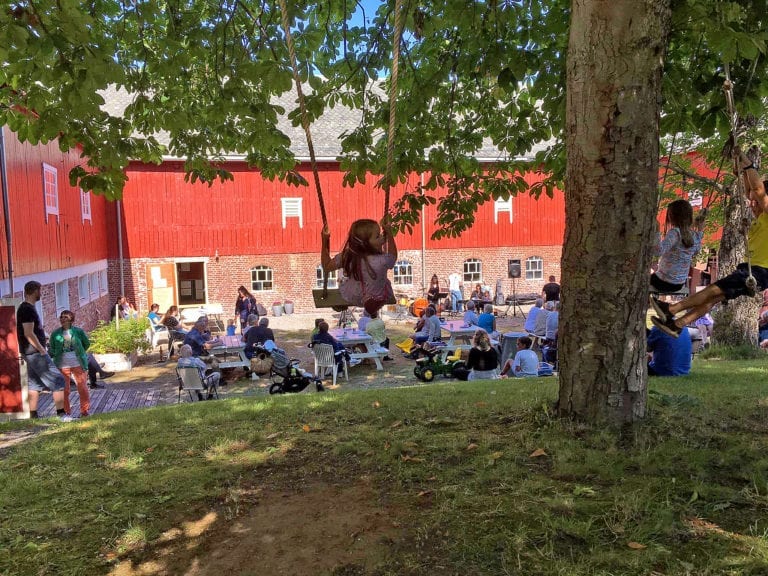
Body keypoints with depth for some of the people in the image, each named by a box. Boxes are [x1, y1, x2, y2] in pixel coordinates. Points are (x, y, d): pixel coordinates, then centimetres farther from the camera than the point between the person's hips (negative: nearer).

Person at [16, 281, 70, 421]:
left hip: (31, 353, 10)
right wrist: (42, 350, -17)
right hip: (35, 353, -10)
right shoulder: (28, 309, -17)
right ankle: (61, 413, -7)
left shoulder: (25, 308, 14)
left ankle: (33, 415, 18)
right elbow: (28, 333, -22)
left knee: (35, 384, 14)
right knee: (58, 381, -7)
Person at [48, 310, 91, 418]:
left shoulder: (78, 331, 1)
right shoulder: (55, 334, 4)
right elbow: (52, 351, 9)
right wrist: (49, 349, -9)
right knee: (64, 390, 4)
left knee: (82, 387, -1)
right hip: (62, 365, 1)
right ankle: (66, 412, 17)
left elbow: (87, 344, 14)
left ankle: (85, 410, 11)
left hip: (77, 364, -1)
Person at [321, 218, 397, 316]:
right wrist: (389, 235, -8)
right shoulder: (382, 261, -37)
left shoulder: (346, 256, -28)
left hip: (350, 298, 3)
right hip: (376, 300, -2)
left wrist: (325, 240, -11)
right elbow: (393, 257, -11)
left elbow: (326, 266, -10)